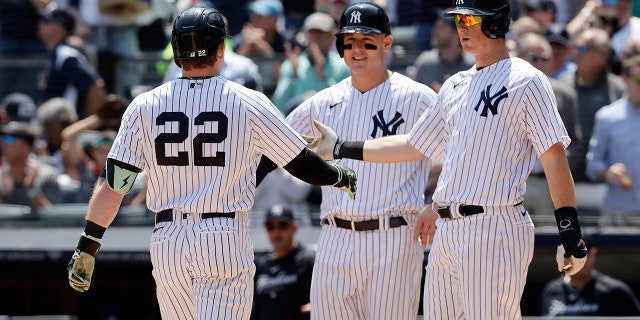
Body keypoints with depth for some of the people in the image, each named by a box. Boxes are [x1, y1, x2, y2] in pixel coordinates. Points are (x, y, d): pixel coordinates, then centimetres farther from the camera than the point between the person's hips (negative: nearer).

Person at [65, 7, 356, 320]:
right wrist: (343, 177, 24)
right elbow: (303, 165, 3)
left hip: (167, 243, 3)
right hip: (225, 241, -3)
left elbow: (112, 183, -1)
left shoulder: (144, 106, 2)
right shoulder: (249, 104, -3)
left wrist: (86, 248, 4)